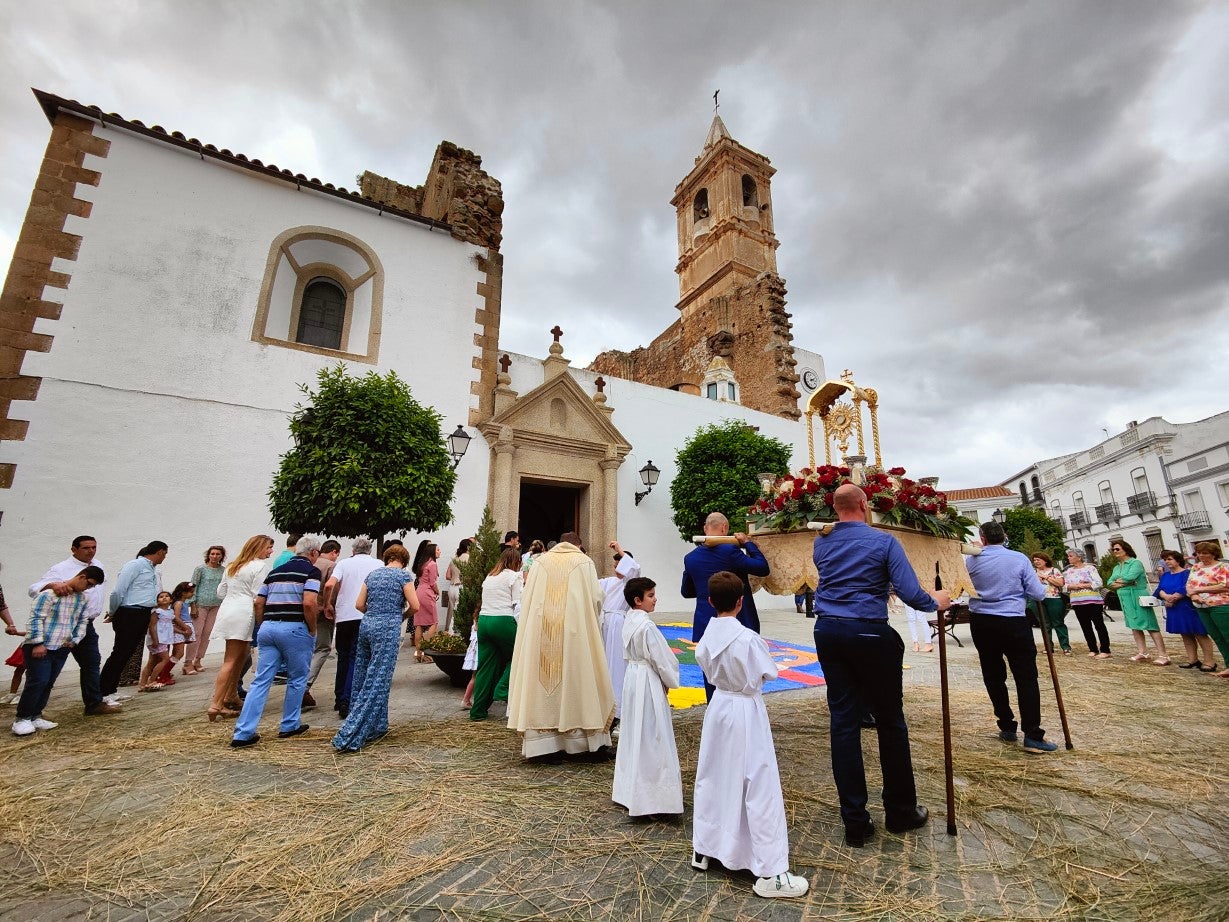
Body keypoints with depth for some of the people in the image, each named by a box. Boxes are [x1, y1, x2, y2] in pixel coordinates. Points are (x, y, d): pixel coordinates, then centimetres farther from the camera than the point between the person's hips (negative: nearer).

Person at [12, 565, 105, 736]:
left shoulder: (82, 598, 9)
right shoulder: (51, 592, -13)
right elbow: (36, 618, -15)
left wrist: (75, 639, 7)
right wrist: (38, 643, -17)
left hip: (61, 648, 7)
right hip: (39, 646, -7)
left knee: (48, 683, 9)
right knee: (38, 681, -9)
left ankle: (35, 716, 19)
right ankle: (22, 719, 5)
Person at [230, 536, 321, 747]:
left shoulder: (275, 571, 17)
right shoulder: (311, 571, -5)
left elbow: (258, 603, 15)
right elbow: (309, 603, -17)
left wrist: (262, 627, 23)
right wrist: (313, 630, -6)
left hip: (268, 627, 6)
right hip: (294, 628, -6)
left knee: (261, 681, 8)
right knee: (297, 679, 11)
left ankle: (243, 734, 7)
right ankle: (289, 726, 21)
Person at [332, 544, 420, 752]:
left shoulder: (373, 574, 13)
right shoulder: (403, 575, -3)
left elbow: (359, 604, 13)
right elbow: (415, 606, -6)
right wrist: (401, 616, 12)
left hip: (366, 625, 7)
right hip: (388, 628, -7)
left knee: (362, 678, 14)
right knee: (376, 683, -4)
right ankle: (349, 737, -6)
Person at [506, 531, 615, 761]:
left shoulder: (541, 561, 10)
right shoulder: (584, 562, 4)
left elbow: (526, 600, 7)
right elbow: (596, 598, 0)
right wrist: (589, 619, 19)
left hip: (542, 633, 2)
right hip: (574, 632, -2)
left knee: (544, 683, 8)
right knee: (581, 681, 6)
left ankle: (545, 744, 10)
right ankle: (595, 744, 14)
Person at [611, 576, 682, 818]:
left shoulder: (629, 621, 4)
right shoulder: (647, 626, -23)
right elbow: (659, 659, -17)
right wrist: (672, 681, 0)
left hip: (633, 678, 9)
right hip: (648, 683, -9)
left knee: (634, 734, 19)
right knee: (651, 736, 2)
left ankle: (628, 791, 32)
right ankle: (649, 793, 12)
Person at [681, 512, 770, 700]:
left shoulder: (690, 557, 3)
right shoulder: (730, 551, -15)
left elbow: (686, 591, 14)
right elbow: (762, 568, -10)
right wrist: (748, 543, 0)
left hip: (705, 626, 4)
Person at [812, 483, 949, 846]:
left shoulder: (821, 544, 6)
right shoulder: (883, 541, -7)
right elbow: (910, 593, -10)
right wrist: (935, 602, 10)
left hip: (828, 632, 4)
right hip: (870, 634, -4)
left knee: (843, 723, 8)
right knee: (890, 722, 13)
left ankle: (855, 822, 15)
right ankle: (900, 811, 28)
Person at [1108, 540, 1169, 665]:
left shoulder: (1135, 563, -8)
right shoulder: (1117, 567, 14)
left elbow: (1129, 577, -22)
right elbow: (1109, 583, 6)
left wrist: (1117, 581, -5)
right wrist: (1123, 583, -11)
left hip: (1138, 597, -8)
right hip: (1125, 599, 8)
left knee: (1150, 626, -6)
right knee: (1135, 626, 9)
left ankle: (1163, 655, -3)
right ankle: (1143, 653, 14)